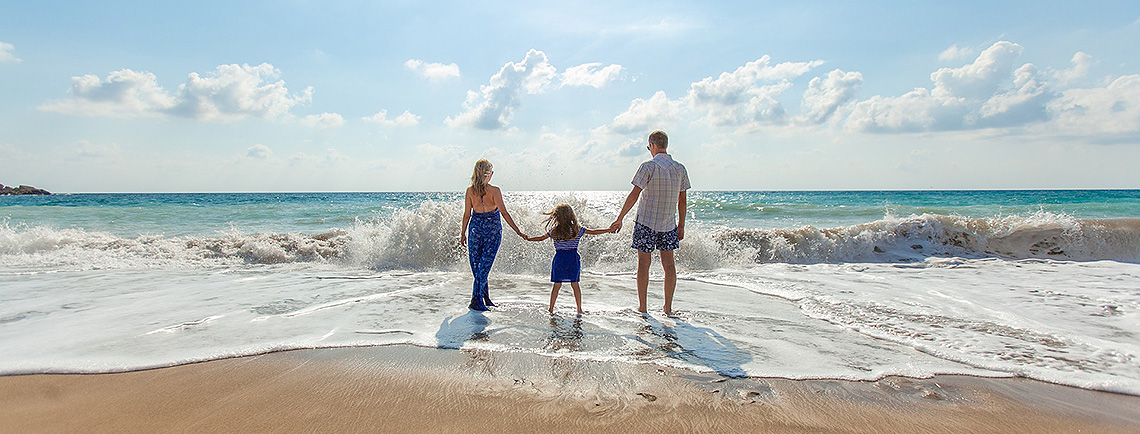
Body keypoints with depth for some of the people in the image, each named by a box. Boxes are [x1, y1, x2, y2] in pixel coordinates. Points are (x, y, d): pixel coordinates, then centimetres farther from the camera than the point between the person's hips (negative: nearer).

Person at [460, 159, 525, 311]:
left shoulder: (470, 191, -4)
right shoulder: (495, 191, -12)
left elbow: (467, 214, 1)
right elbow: (504, 212, -14)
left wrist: (463, 233, 12)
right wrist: (518, 231, -10)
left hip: (476, 227, 3)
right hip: (493, 229, -2)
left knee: (476, 264, 14)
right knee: (485, 265, 1)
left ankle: (485, 297, 21)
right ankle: (476, 301, -1)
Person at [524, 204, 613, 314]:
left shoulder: (554, 231, -2)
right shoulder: (577, 229, -2)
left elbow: (541, 238, 9)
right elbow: (593, 232, 2)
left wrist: (529, 238, 26)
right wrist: (608, 230, 12)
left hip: (559, 259, 0)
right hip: (573, 259, 0)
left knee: (557, 285, 7)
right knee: (575, 284, 7)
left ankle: (551, 309, 13)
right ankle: (579, 309, 11)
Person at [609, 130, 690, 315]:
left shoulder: (649, 166, -12)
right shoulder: (680, 169, 3)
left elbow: (634, 195, -15)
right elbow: (682, 201, 8)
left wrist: (620, 219, -11)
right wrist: (681, 226, 16)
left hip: (646, 222, -4)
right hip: (669, 224, 4)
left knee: (644, 262, 4)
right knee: (668, 262, 9)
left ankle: (642, 307, 9)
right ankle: (668, 307, 14)